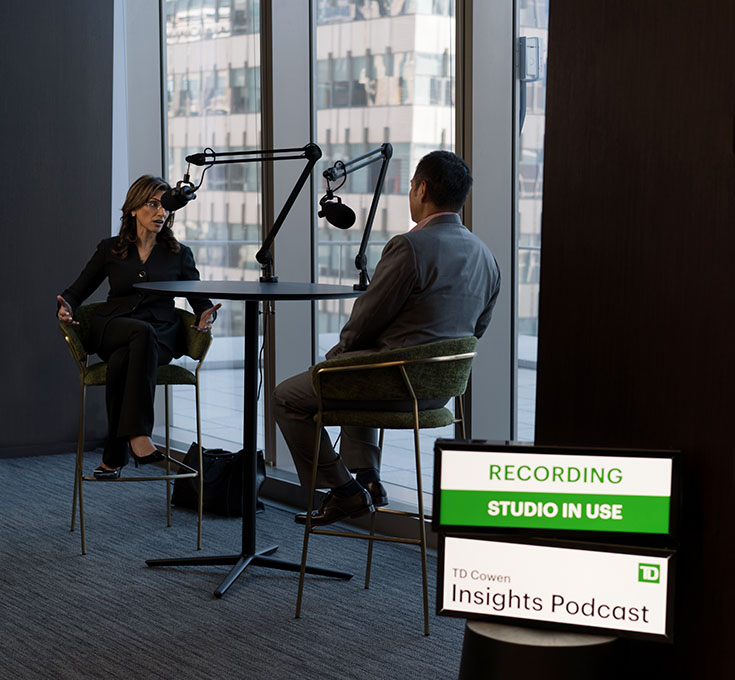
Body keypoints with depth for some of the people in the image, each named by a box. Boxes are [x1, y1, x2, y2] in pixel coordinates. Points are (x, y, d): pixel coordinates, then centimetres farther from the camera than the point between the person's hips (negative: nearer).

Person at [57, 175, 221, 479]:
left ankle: (114, 457, -36)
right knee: (143, 332, -39)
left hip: (161, 335, 0)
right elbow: (76, 291, 14)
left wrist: (206, 315, -12)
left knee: (122, 361, -37)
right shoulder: (110, 249, 13)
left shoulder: (179, 254, 13)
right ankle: (138, 434, -44)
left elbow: (200, 299, 13)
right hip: (111, 330, 0)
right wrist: (65, 308, -10)